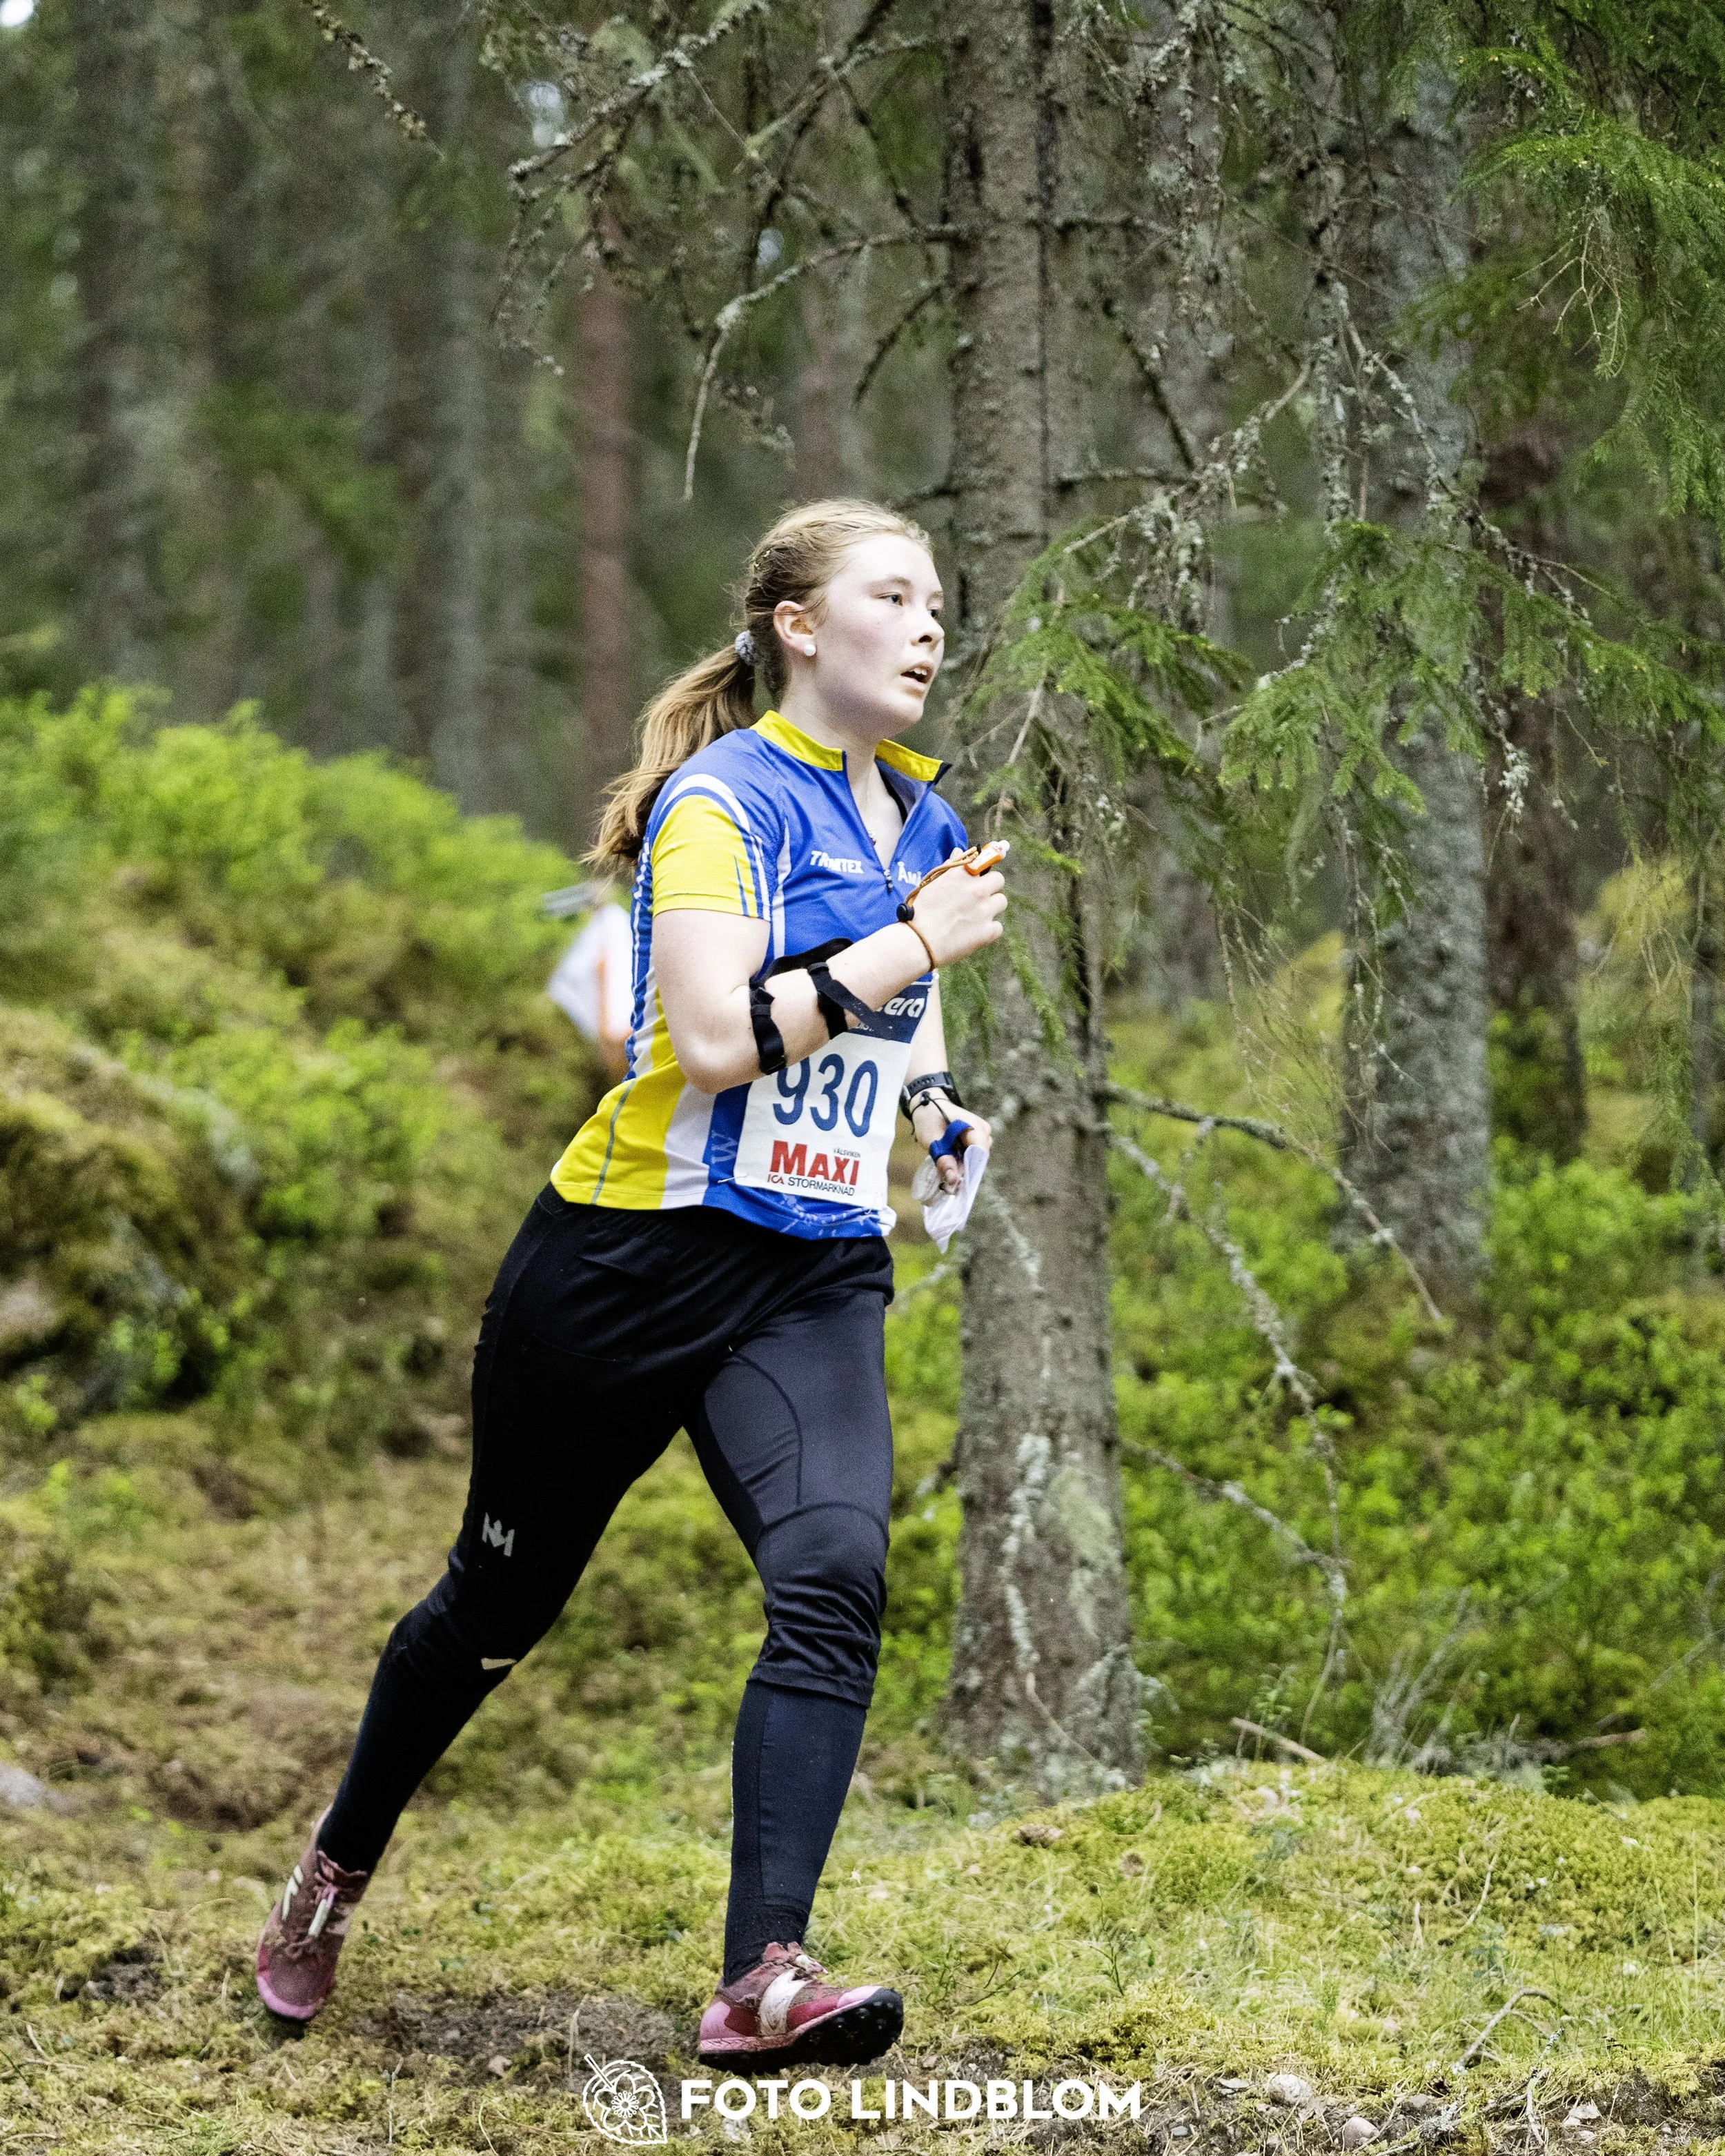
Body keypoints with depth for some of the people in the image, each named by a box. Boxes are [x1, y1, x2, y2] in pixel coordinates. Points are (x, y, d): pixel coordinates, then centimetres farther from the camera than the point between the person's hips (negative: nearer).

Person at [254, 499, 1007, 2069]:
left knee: (836, 1580, -20)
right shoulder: (721, 800, -12)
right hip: (638, 1252, -5)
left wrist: (936, 1102, 11)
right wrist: (907, 949, -21)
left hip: (818, 1276, 5)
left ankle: (762, 1981, -24)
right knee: (505, 1596, 10)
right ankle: (339, 1870, 36)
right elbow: (714, 1037, -25)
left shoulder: (918, 821, 12)